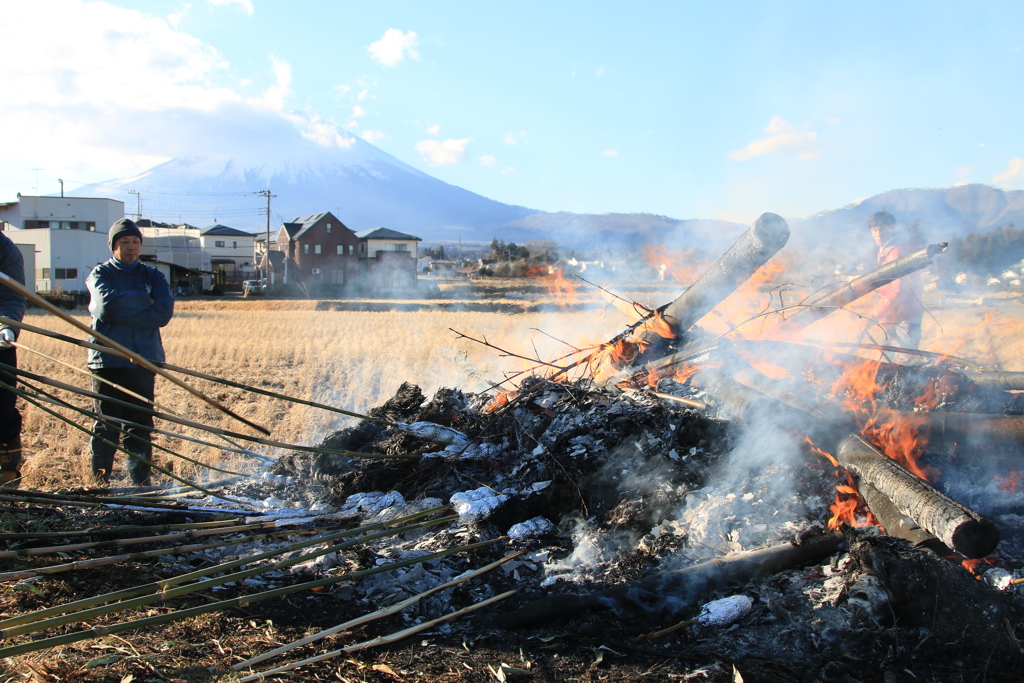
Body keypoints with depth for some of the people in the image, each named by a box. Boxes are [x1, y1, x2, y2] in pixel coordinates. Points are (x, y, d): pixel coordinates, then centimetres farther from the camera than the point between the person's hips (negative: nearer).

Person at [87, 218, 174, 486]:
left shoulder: (153, 276, 12)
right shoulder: (100, 274, 6)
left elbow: (164, 312, -5)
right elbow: (107, 304, -15)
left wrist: (122, 314, -11)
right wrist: (145, 300, -6)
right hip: (108, 360, -2)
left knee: (141, 424, 4)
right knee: (106, 425, 0)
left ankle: (141, 481, 10)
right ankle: (100, 481, 9)